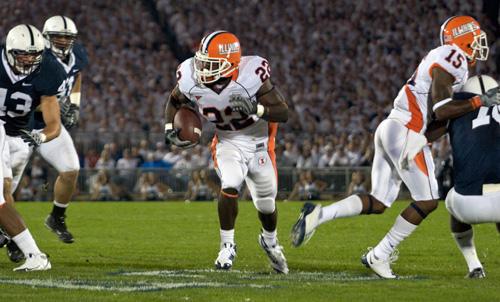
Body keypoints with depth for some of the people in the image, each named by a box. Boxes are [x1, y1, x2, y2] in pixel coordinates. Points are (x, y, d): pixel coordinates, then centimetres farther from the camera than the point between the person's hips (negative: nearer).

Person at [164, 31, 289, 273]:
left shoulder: (251, 75, -33)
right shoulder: (191, 79, -23)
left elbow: (283, 113, -29)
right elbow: (174, 102, 1)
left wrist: (256, 109, -45)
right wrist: (169, 130, -13)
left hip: (259, 141, -1)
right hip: (228, 142, 1)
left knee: (266, 203, 14)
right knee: (230, 186, -26)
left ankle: (270, 241, 45)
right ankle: (227, 245, -8)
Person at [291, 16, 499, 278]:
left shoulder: (441, 59, 22)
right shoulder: (453, 58, -9)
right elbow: (440, 111, -18)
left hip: (390, 129, 10)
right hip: (406, 134, -10)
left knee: (378, 203, 8)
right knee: (427, 201, 0)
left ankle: (318, 214, -7)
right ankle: (379, 256, 3)